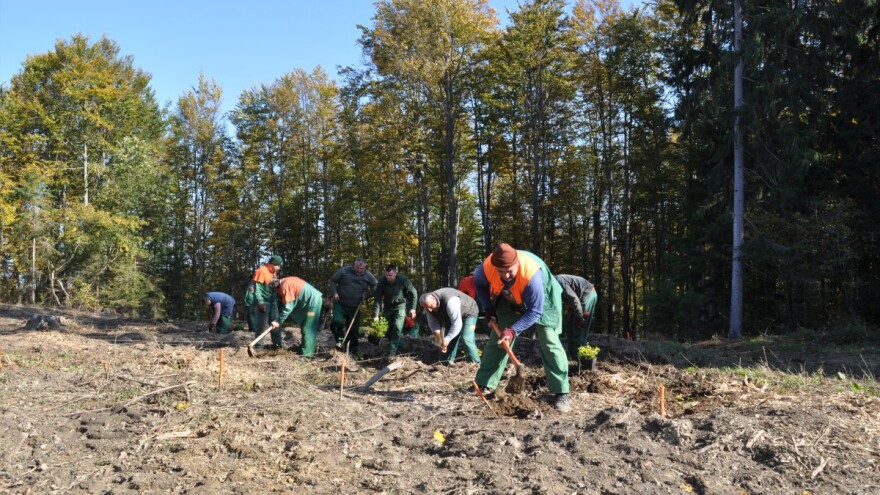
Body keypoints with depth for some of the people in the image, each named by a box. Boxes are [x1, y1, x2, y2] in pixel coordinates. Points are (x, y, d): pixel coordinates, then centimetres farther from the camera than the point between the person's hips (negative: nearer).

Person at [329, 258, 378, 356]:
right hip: (340, 304, -2)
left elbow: (375, 286, 13)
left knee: (354, 329, 5)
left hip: (355, 307, 2)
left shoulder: (368, 276, 0)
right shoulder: (344, 271, -6)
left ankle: (353, 350, 18)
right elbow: (333, 281, 3)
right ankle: (340, 340, 1)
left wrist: (367, 294, -2)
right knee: (337, 322, -23)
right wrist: (334, 293, -12)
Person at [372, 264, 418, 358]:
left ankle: (392, 352, -15)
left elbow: (413, 293, -10)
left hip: (400, 305, -3)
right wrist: (376, 315, -22)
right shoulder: (382, 282, -20)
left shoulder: (403, 280, -23)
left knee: (397, 327, -15)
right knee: (389, 328, 7)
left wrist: (412, 308, -12)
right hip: (388, 307, 3)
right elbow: (377, 298, -18)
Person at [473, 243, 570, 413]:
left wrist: (514, 330, -38)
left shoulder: (532, 275, -43)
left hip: (541, 303, -4)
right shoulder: (487, 267, -31)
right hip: (509, 301, 4)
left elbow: (535, 311, -33)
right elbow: (479, 283, -4)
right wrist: (488, 308, -10)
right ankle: (484, 385, 12)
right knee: (497, 340, 3)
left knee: (549, 343, -10)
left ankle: (561, 393, -5)